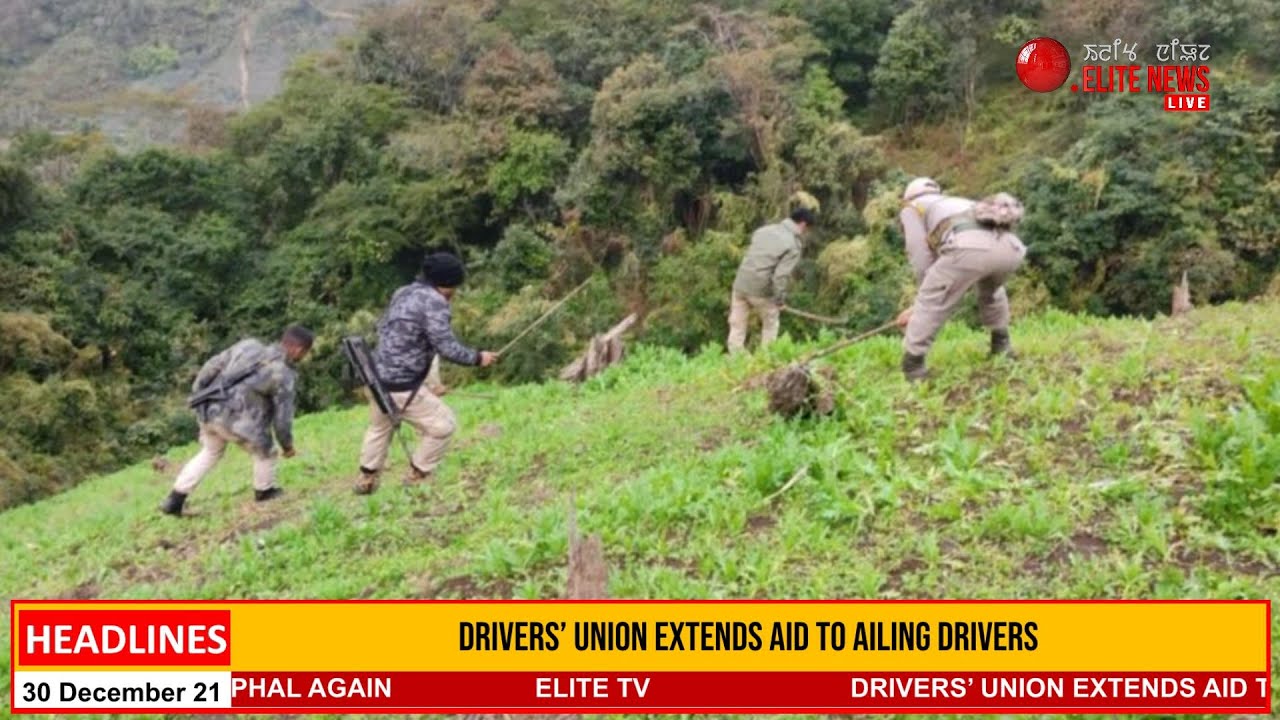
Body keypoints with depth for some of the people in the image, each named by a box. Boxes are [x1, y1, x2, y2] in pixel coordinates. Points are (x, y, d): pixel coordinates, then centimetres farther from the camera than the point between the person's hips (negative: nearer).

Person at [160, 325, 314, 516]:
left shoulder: (248, 345, 10)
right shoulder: (283, 375, -6)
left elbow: (212, 366, 13)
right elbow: (282, 416, -2)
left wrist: (197, 393, 22)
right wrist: (287, 445, 13)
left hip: (209, 409, 7)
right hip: (236, 419, -7)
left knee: (210, 452, 28)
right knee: (265, 452, 17)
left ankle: (175, 500, 30)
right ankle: (264, 491, 36)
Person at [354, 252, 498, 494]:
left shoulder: (402, 292, 11)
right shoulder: (434, 301, -15)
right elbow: (446, 347, -20)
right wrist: (477, 358, -4)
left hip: (377, 378, 9)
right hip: (401, 387, -9)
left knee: (380, 427, 31)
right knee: (443, 425, 7)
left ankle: (366, 479, 42)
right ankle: (418, 477, 16)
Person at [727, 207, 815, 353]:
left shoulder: (765, 230, 9)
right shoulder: (793, 246, -10)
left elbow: (750, 255, 13)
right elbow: (781, 276, -18)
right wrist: (780, 300, -7)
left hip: (741, 283, 5)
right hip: (760, 289, -5)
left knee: (737, 326, 13)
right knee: (770, 325, 17)